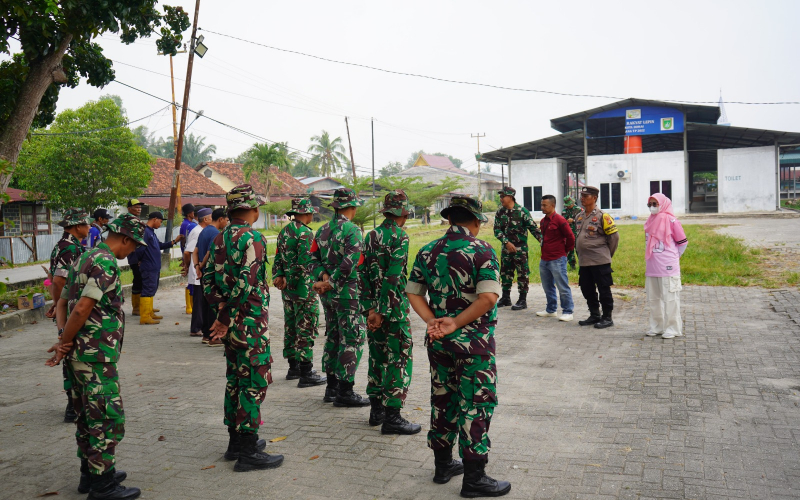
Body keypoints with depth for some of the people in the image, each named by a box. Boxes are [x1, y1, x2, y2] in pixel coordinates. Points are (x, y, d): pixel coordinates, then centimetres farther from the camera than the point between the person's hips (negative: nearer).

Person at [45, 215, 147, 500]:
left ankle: (90, 473, 30)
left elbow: (62, 302, 16)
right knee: (108, 419, -2)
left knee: (88, 417, 18)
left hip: (79, 355, 10)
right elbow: (82, 309, -23)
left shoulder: (85, 259, 15)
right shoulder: (106, 263, -16)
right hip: (96, 355, -10)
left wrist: (64, 339, 2)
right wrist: (63, 343, -11)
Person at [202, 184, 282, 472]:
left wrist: (221, 312, 9)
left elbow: (207, 280, 11)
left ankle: (237, 441, 28)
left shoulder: (220, 239, 10)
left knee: (235, 380, 17)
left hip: (230, 324, 9)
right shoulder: (252, 238, -15)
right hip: (251, 323, -9)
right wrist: (227, 320, -16)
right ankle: (248, 453, 3)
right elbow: (246, 284, -23)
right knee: (254, 383, -2)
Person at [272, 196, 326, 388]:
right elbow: (306, 263, -21)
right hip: (303, 287, -9)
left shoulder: (284, 231, 13)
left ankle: (293, 368, 25)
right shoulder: (305, 233, -16)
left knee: (291, 327, 15)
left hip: (287, 288, 9)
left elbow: (278, 258, 13)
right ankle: (306, 374, -2)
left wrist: (279, 276, 4)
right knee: (306, 329, -5)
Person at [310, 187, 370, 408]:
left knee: (336, 338, 16)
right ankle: (345, 392, -1)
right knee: (353, 340, -3)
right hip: (349, 293, -8)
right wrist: (329, 284, -14)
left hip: (332, 294, 9)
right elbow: (348, 265, -23)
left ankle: (334, 386, 24)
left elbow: (313, 257, 9)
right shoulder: (352, 231, -15)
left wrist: (323, 275, -4)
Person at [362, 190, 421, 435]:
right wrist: (382, 312, -18)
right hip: (394, 307, -7)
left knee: (377, 356, 15)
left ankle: (376, 410, 24)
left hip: (374, 307, 7)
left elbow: (364, 274, 5)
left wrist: (371, 308, 3)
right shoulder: (400, 237, -14)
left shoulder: (371, 236, 8)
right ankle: (392, 417, 1)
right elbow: (393, 277, -20)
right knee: (399, 359, -1)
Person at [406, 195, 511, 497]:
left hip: (438, 342, 6)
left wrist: (432, 321, -7)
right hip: (473, 341, -5)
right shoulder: (482, 251, -12)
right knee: (476, 405, 3)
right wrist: (456, 323, -17)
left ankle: (443, 465, 29)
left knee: (443, 400, 17)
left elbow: (413, 294, 4)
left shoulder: (427, 252, 5)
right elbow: (488, 297, -22)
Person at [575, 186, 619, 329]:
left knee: (604, 290, 1)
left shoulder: (602, 216, -9)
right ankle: (594, 315, 27)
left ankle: (607, 318, 11)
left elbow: (614, 236, -6)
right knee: (587, 290, 13)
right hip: (584, 262, 7)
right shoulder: (579, 216, 11)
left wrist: (607, 254, 1)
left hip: (600, 261, -7)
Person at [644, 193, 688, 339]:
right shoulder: (650, 221, 12)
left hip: (668, 268, -7)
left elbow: (683, 242, -2)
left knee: (670, 298, -1)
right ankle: (657, 326, 22)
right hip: (651, 268, 7)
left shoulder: (670, 220, -8)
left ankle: (672, 328, 6)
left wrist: (673, 256, 4)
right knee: (653, 298, 12)